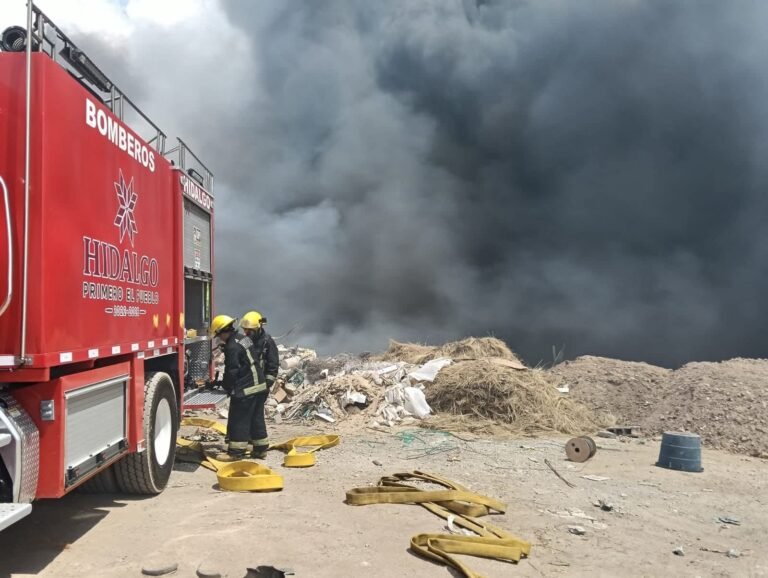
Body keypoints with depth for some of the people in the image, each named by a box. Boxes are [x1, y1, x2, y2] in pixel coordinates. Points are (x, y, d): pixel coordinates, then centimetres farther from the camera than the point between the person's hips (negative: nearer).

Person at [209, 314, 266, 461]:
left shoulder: (232, 347, -18)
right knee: (256, 420, 16)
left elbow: (231, 371, -16)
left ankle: (236, 452, 5)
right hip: (259, 384, 10)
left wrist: (227, 388, 0)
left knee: (238, 421, -1)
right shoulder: (244, 338, 12)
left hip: (244, 389, -10)